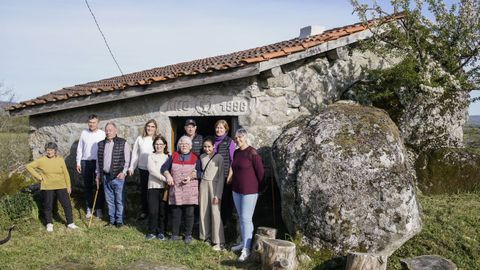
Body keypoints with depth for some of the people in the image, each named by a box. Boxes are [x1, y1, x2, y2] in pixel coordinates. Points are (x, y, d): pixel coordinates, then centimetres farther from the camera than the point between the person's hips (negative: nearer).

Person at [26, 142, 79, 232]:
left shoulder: (60, 160, -1)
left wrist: (69, 186, 4)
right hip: (47, 187, -1)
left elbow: (66, 174, 4)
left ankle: (70, 223, 12)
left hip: (61, 186, 1)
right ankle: (49, 224, 25)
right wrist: (38, 177, -6)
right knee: (48, 206, 9)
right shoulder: (41, 160, -5)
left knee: (67, 204, 0)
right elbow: (29, 166, -2)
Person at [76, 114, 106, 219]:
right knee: (88, 187, 9)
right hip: (85, 162, 3)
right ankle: (89, 208, 18)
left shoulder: (102, 134, -2)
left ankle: (99, 208, 10)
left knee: (99, 186, 1)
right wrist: (78, 162, 7)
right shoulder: (84, 133, 7)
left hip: (98, 162, -2)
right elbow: (79, 148, 11)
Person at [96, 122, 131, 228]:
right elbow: (98, 160, 16)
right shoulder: (101, 144, 11)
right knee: (109, 200, 11)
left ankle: (119, 220, 12)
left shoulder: (123, 143, -3)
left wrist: (123, 172, -13)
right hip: (105, 176, 4)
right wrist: (98, 174, 14)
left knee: (119, 200, 1)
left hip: (118, 176, -4)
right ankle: (111, 219, 21)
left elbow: (127, 160, -3)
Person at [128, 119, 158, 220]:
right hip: (143, 169, 3)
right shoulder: (140, 139, 4)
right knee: (143, 190, 11)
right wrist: (131, 167, 7)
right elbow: (135, 154, 9)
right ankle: (144, 211, 24)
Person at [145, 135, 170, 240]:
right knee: (153, 211, -2)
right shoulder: (151, 156, 5)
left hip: (165, 187, 1)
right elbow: (152, 170, -9)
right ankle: (152, 231, 14)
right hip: (153, 186, -1)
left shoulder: (168, 157, 8)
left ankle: (161, 232, 17)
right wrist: (165, 179, -18)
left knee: (163, 211, 4)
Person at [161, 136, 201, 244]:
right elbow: (164, 168, 7)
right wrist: (168, 175, -11)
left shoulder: (195, 158, 6)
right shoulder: (173, 156, 11)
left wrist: (191, 176, -16)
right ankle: (175, 234, 16)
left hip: (190, 191, -1)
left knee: (189, 213, 1)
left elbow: (199, 172, 0)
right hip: (175, 190, 1)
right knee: (175, 213, 5)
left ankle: (188, 235, 12)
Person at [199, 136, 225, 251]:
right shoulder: (202, 157, 8)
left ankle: (218, 241, -4)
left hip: (214, 185, -5)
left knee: (215, 213, -9)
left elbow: (221, 177, -9)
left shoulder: (219, 158, -8)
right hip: (203, 185, 5)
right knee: (203, 211, 7)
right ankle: (205, 236, 22)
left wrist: (218, 194, -12)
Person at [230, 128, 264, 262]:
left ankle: (246, 249, -1)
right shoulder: (236, 153, 8)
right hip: (236, 190, 7)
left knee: (246, 218, -6)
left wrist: (258, 188, 0)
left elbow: (260, 172, -10)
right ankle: (244, 242, 26)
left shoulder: (252, 153, -15)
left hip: (249, 191, -7)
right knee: (241, 218, 14)